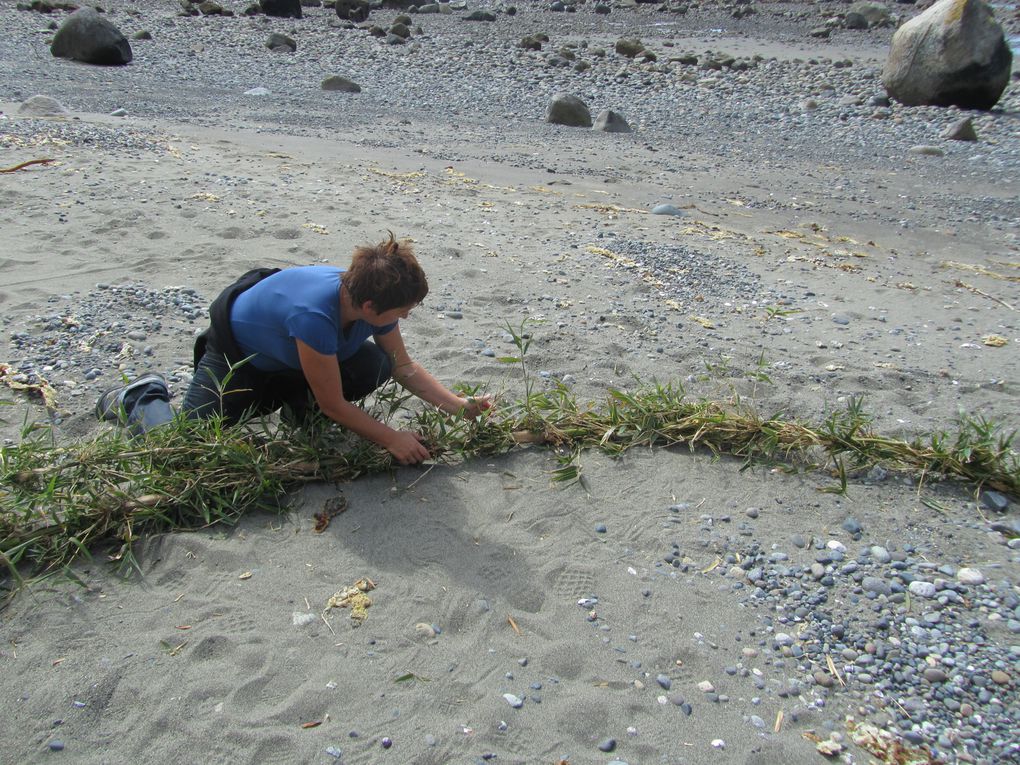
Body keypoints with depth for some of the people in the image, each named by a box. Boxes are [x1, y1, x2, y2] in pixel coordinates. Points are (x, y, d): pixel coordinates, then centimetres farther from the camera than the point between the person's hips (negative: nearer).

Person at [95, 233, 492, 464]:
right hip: (235, 351, -6)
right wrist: (392, 439, -27)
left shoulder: (374, 302, -22)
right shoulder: (314, 315, -44)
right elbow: (333, 405, -33)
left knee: (374, 368, -18)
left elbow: (404, 367, -8)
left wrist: (460, 405, -15)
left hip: (288, 353, 6)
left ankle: (296, 403, 8)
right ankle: (140, 399, 18)